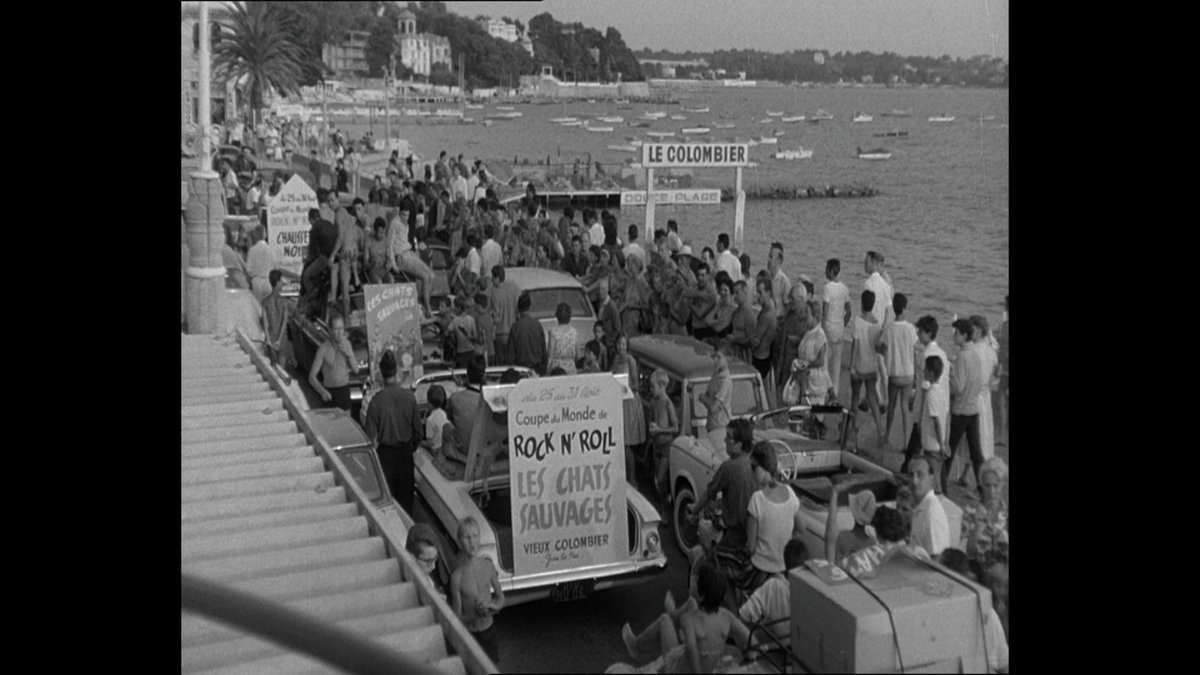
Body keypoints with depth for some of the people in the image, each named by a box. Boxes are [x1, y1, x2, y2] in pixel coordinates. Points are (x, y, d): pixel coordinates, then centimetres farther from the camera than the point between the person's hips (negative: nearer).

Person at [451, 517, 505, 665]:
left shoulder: (488, 565, -8)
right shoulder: (457, 577, -20)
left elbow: (501, 598, 5)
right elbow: (457, 619, -14)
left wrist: (491, 607, -16)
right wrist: (476, 613, -31)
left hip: (489, 629, 4)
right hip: (470, 635, -4)